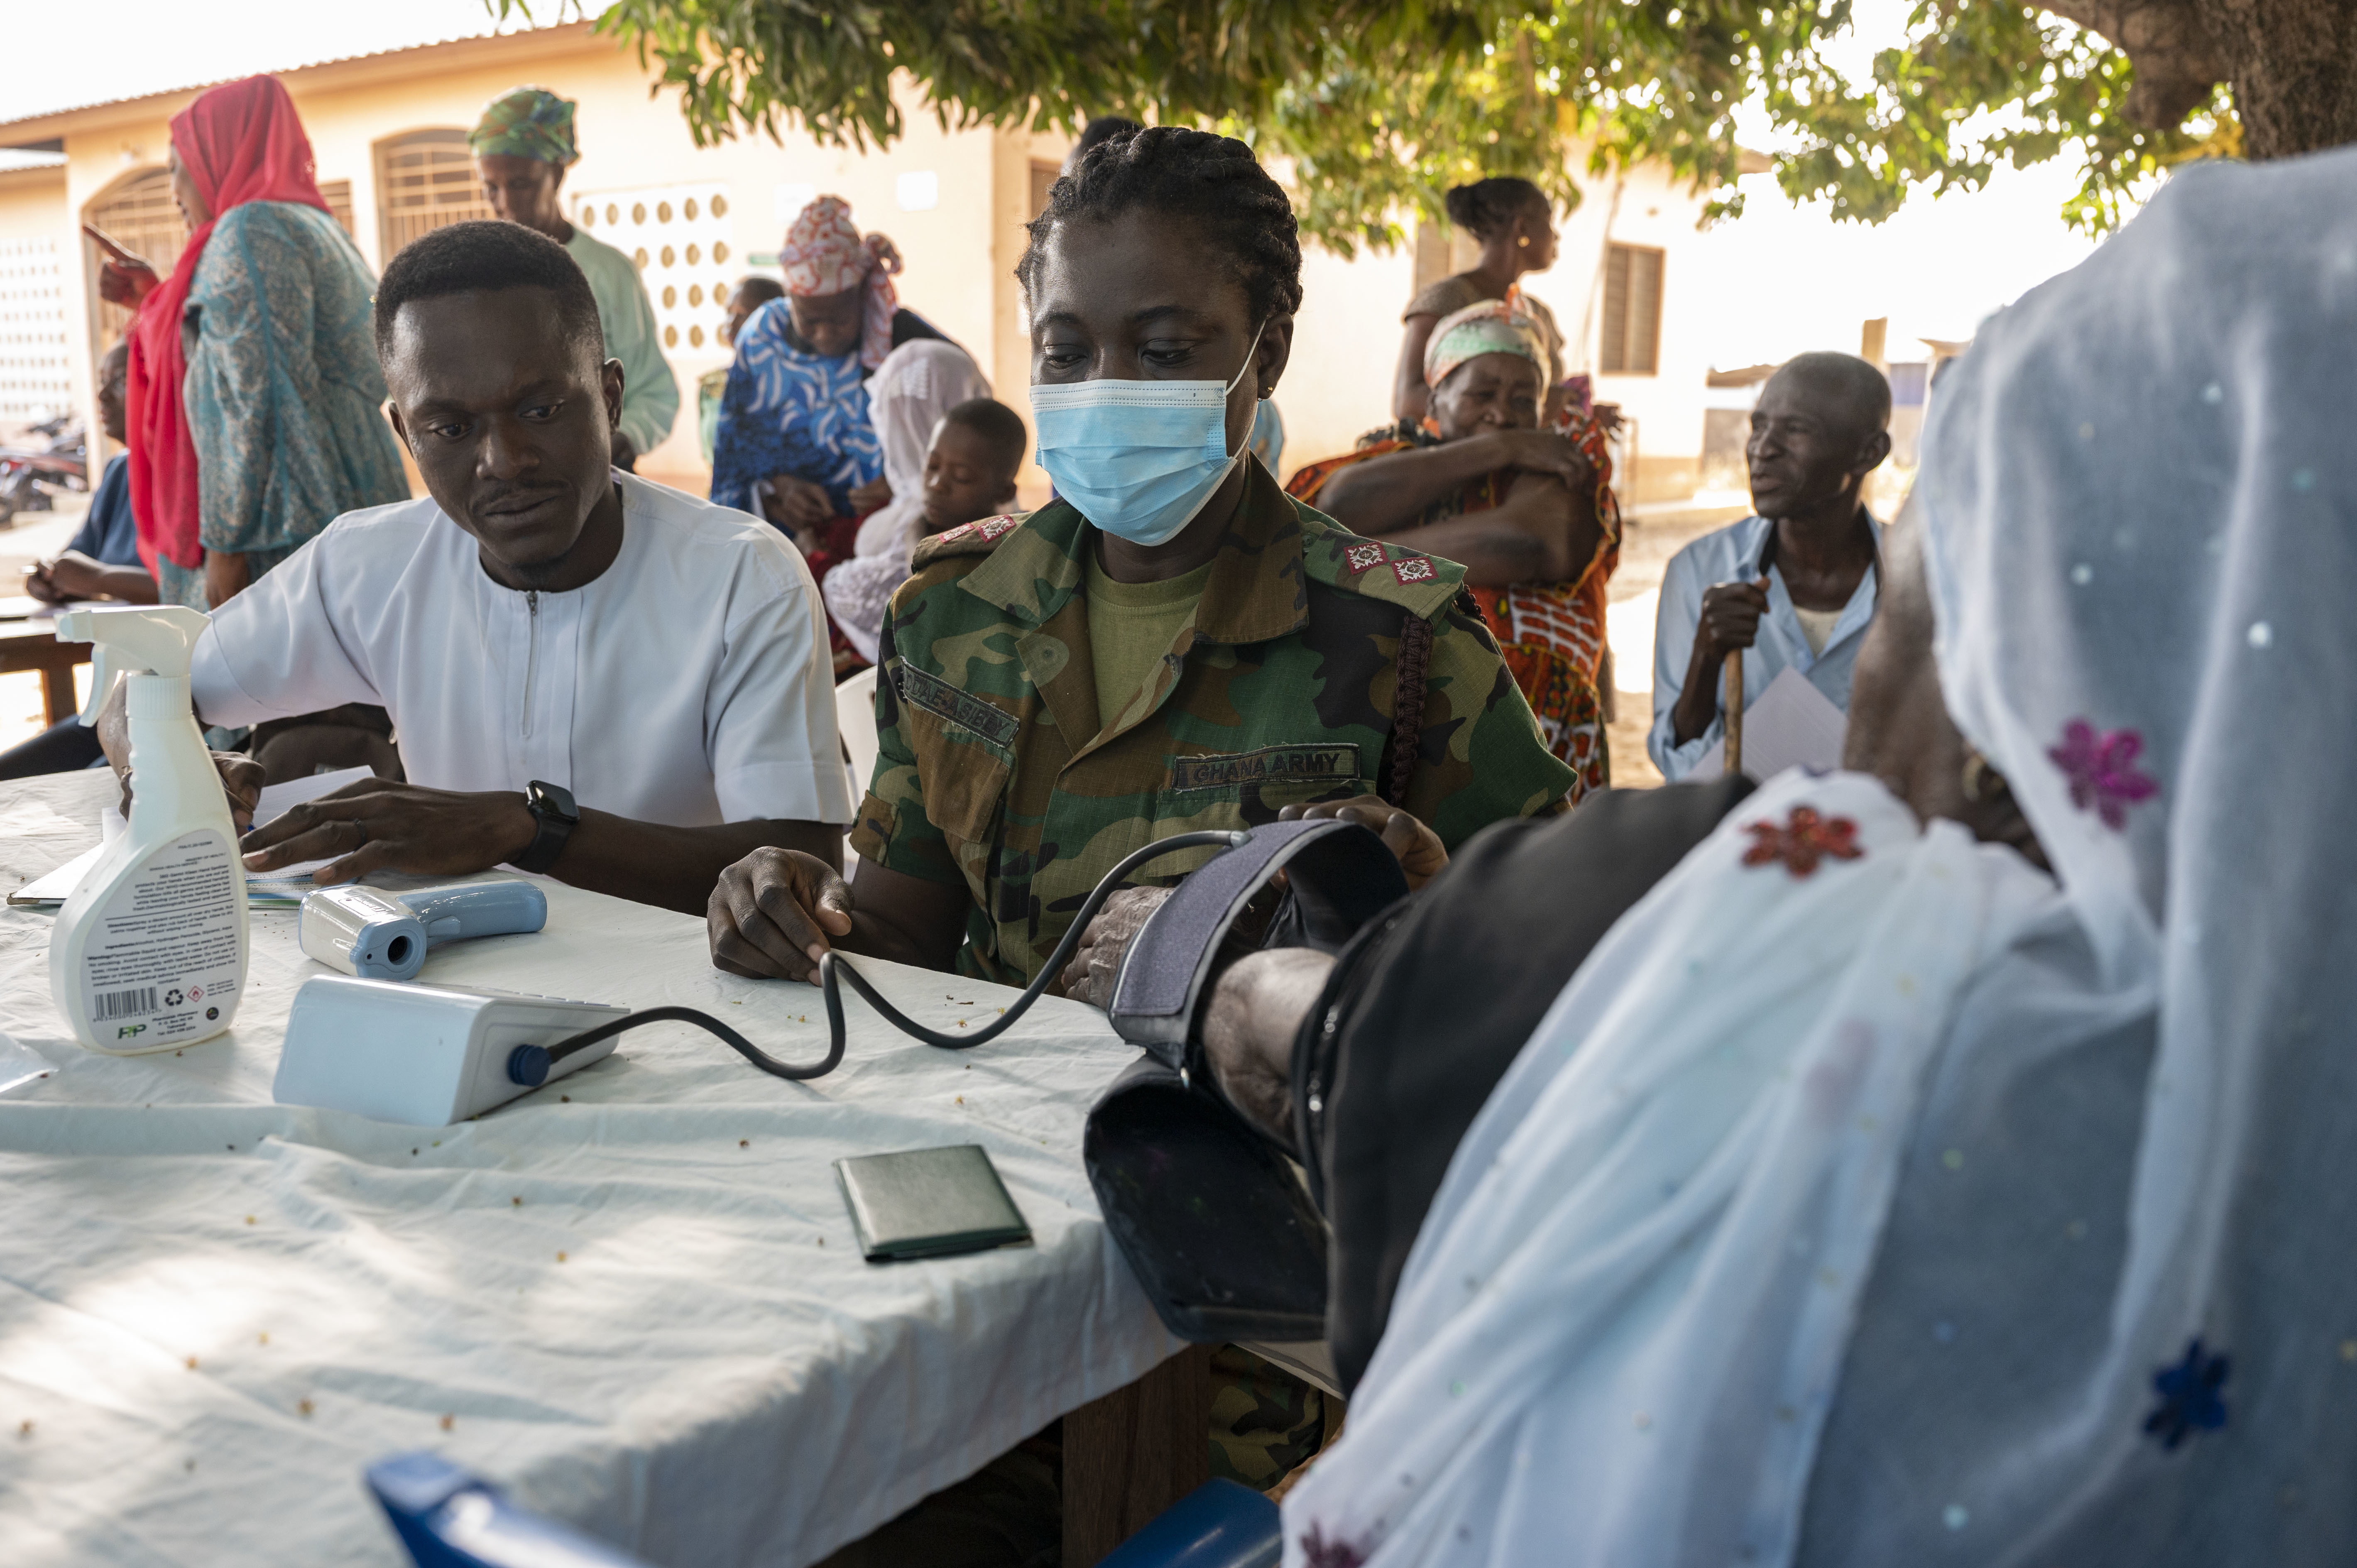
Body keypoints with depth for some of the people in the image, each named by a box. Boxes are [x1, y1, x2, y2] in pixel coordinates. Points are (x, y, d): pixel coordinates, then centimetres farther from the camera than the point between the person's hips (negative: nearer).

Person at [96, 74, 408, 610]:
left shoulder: (250, 231, -10)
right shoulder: (311, 225, 20)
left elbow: (261, 399, -19)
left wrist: (226, 541, -20)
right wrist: (158, 298, 30)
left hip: (289, 523, -10)